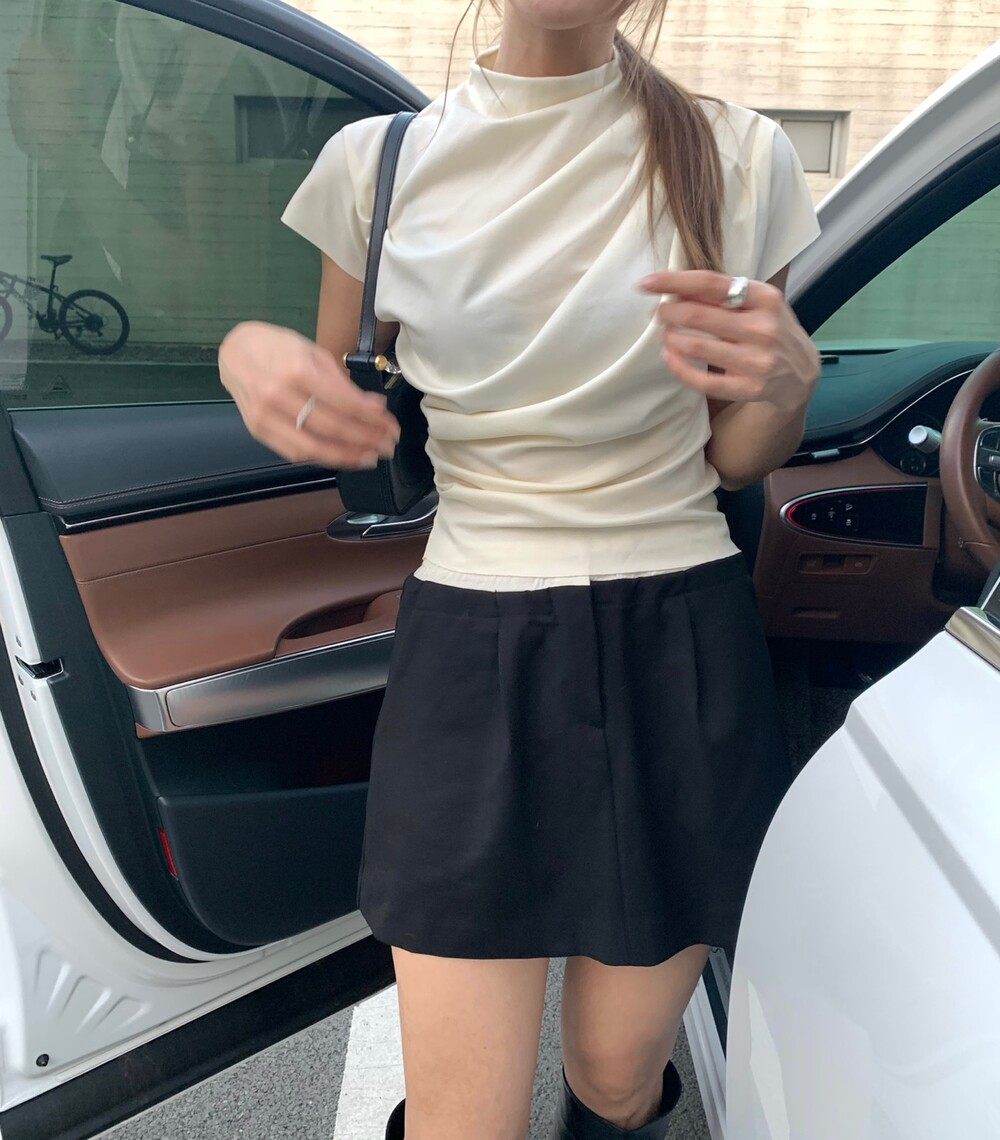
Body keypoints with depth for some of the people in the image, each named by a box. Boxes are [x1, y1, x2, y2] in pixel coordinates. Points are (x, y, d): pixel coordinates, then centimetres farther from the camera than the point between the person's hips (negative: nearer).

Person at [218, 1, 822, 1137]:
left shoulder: (737, 158, 0)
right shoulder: (378, 160, 2)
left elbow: (735, 462, 6)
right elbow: (340, 428, 10)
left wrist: (785, 380, -17)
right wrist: (249, 352, -11)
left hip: (675, 653, 1)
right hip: (470, 655, 0)